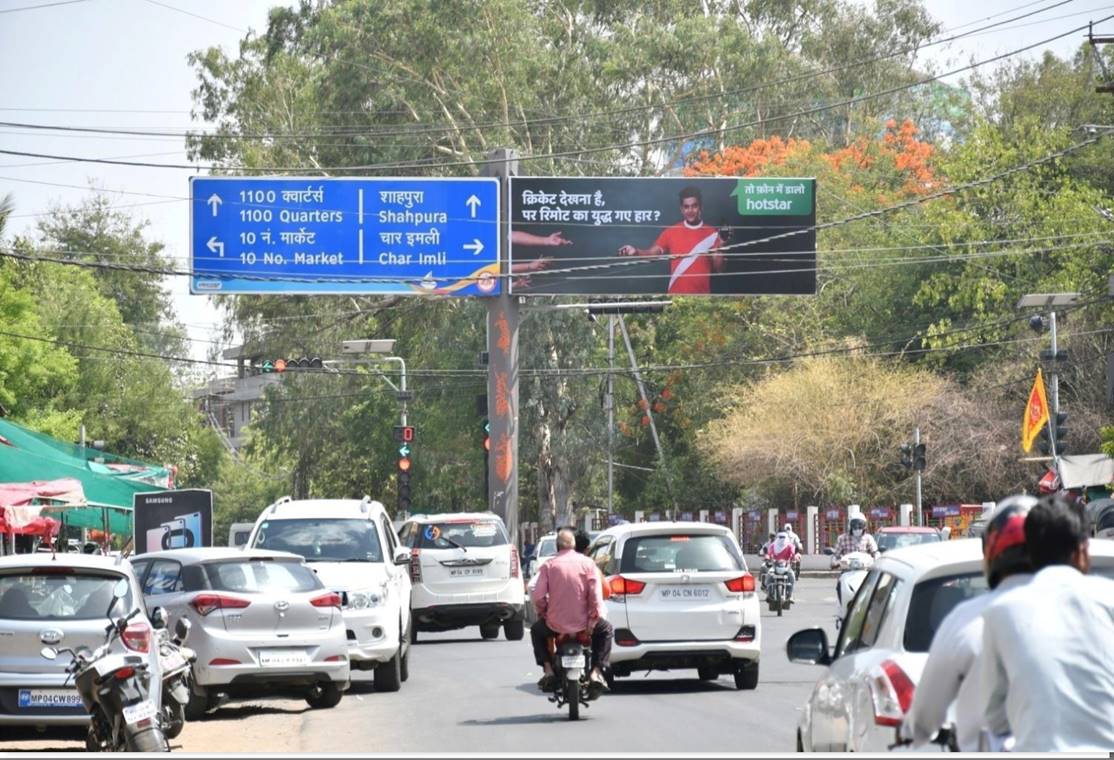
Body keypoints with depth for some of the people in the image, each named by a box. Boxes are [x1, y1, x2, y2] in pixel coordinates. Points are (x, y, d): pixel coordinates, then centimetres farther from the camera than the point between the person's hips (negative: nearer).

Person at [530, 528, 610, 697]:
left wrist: (543, 613, 11)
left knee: (536, 630, 33)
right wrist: (593, 618, 3)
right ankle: (596, 672, 11)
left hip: (556, 625, 0)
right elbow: (596, 595, -10)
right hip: (583, 623, 0)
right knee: (605, 630, 30)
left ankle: (548, 669, 16)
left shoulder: (549, 565, -4)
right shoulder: (587, 563, -3)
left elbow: (537, 597, -8)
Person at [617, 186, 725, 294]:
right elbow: (652, 253, -4)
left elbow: (719, 269, 2)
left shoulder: (711, 234, 2)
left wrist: (717, 253, -18)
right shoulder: (671, 232, 3)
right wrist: (635, 252, -25)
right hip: (676, 297, 0)